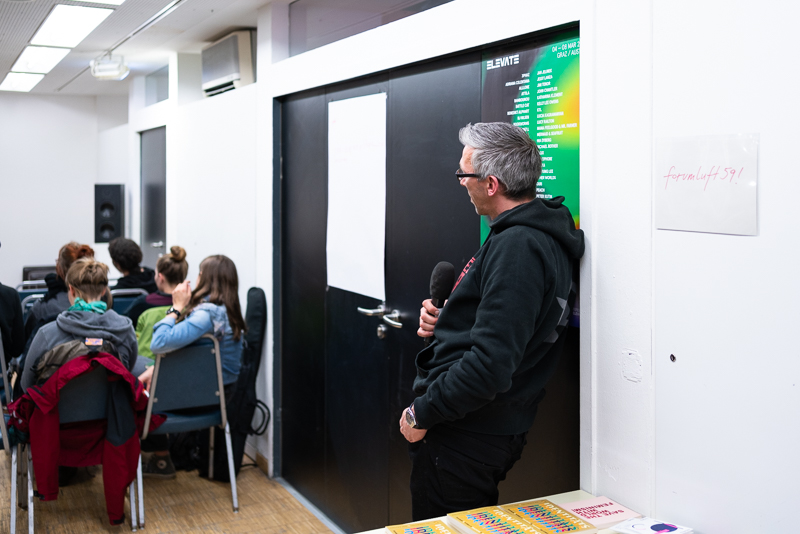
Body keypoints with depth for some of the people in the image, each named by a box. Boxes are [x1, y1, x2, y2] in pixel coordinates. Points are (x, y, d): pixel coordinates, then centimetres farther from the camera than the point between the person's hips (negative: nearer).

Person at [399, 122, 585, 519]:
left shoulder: (517, 248, -23)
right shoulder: (540, 236, 10)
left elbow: (491, 365, -30)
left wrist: (422, 413, -18)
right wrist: (444, 320, 4)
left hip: (463, 439, -10)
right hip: (494, 430, 10)